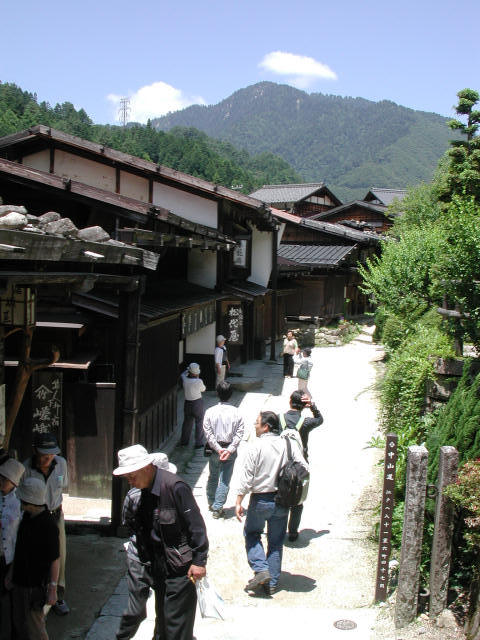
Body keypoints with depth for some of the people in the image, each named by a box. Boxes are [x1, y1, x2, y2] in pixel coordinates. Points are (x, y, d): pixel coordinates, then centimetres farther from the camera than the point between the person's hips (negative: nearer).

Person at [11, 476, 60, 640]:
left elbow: (55, 559, -19)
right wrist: (12, 574, 19)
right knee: (19, 624, 20)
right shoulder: (27, 516, 2)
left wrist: (53, 589, -17)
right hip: (20, 581, 8)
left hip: (36, 584, -8)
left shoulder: (48, 525, -24)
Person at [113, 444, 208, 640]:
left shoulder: (175, 487, -21)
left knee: (177, 623, -1)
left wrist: (199, 561, -18)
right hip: (158, 565, 8)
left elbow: (196, 525, -19)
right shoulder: (144, 490, 4)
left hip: (180, 566, -8)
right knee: (162, 619, 18)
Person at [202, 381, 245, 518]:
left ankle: (211, 503, 36)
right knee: (225, 480, 7)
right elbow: (239, 433, -12)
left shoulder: (210, 412, -9)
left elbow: (208, 433, -11)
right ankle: (217, 508, 7)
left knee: (213, 477, 19)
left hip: (214, 450, 1)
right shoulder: (236, 412, -9)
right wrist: (229, 450, -14)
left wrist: (218, 449, -10)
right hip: (230, 450, -1)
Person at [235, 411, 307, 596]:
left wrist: (238, 502, -7)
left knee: (251, 533, 18)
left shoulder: (256, 447, -14)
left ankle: (261, 570, 2)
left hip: (260, 500, -4)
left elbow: (246, 478, -14)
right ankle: (272, 583, 19)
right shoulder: (289, 446, -2)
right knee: (276, 541, 14)